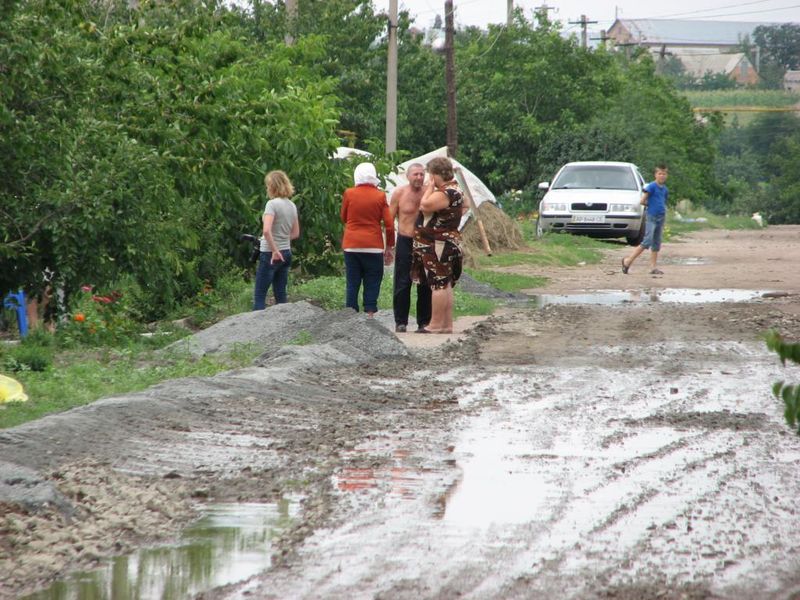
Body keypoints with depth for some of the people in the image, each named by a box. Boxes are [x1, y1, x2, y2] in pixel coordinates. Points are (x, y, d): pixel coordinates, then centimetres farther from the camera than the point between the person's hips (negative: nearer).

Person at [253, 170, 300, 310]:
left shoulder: (272, 204, -14)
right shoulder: (292, 206, 8)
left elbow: (266, 230, -26)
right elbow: (295, 234, 16)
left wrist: (275, 250, -20)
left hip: (271, 255, -7)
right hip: (286, 253, 7)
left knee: (259, 296, -3)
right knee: (280, 296, 10)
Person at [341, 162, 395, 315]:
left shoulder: (349, 193, -2)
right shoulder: (380, 196, -4)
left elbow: (344, 218, 10)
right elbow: (389, 224, -2)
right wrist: (389, 247, 6)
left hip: (351, 245, 1)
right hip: (373, 245, -1)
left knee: (352, 284, 6)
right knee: (372, 285, 4)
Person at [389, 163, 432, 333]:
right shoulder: (399, 193, -2)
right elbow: (390, 219, 2)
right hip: (405, 242, -1)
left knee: (425, 285, 4)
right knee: (402, 284, -1)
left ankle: (424, 321, 12)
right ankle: (401, 322, 6)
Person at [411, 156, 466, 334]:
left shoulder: (446, 193, -19)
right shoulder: (455, 191, 16)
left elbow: (425, 206, -25)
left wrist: (430, 186, -13)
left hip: (438, 246, -11)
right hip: (449, 244, 11)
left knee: (438, 284, -9)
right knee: (445, 285, 12)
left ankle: (436, 325, -8)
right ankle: (447, 324, 15)